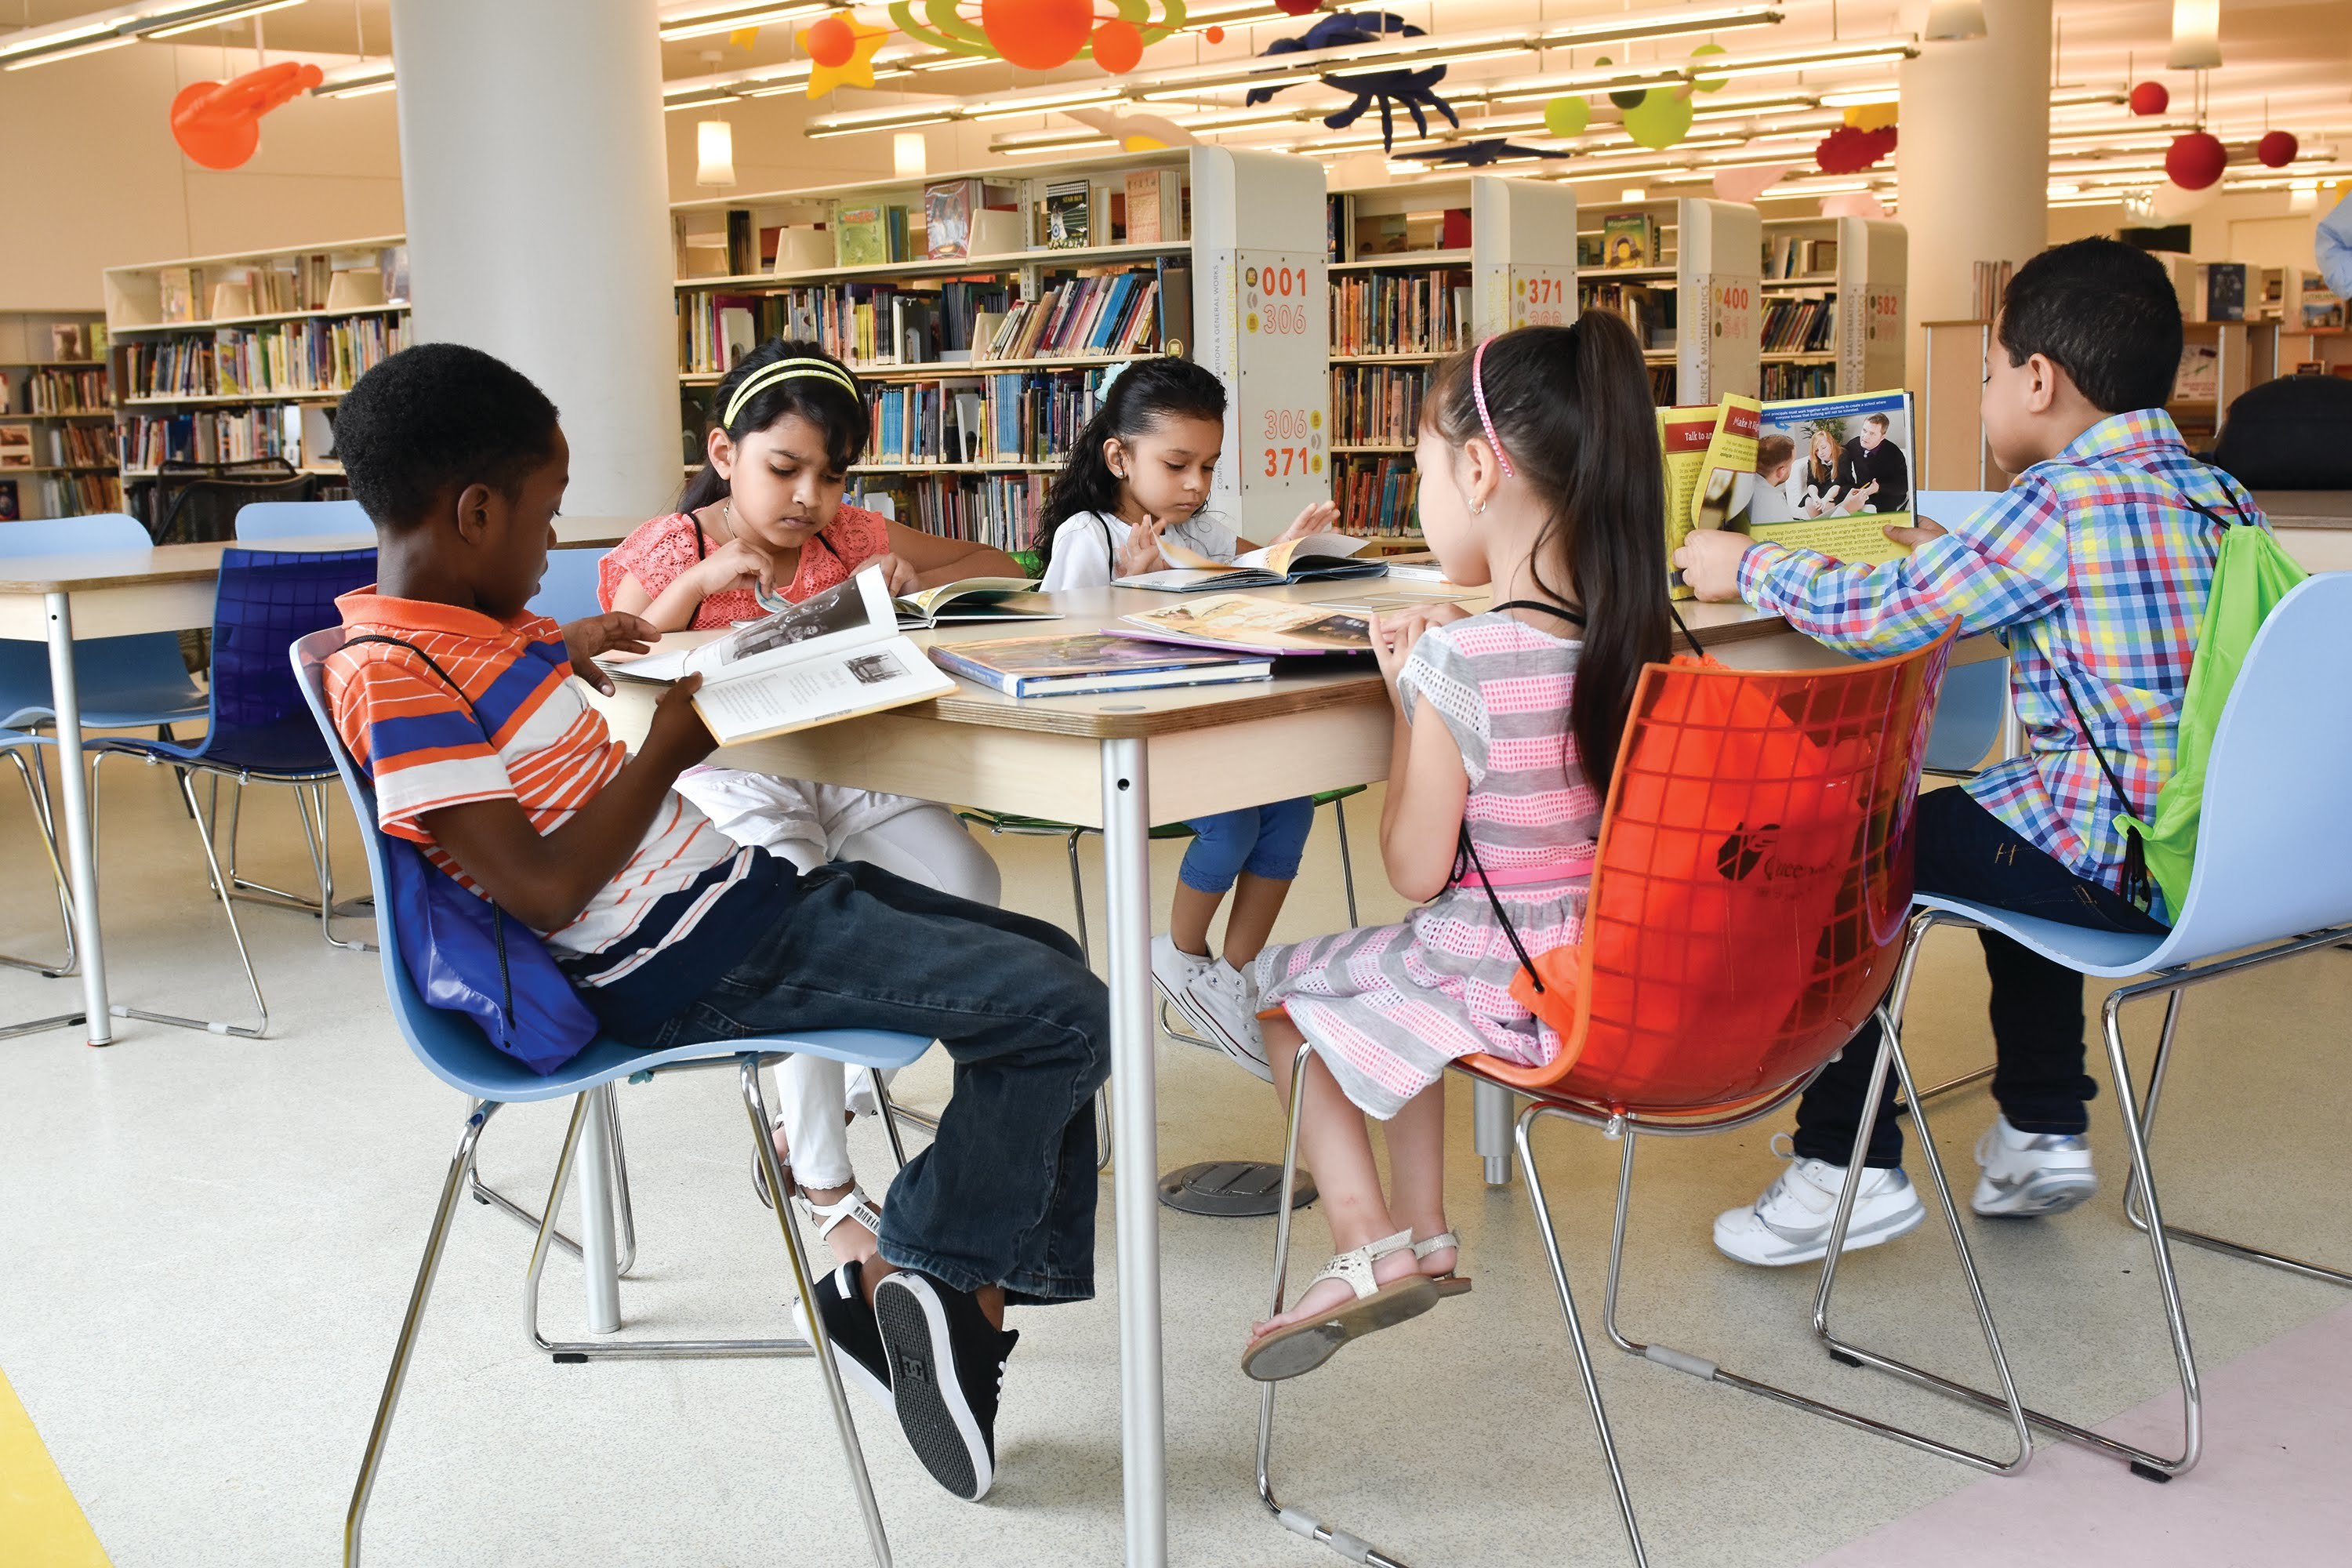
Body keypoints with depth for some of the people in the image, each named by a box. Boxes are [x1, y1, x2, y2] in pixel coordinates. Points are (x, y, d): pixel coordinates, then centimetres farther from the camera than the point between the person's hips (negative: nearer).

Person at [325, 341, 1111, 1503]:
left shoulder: (469, 625, 9)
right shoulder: (396, 681, -19)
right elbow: (543, 891, -23)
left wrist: (564, 650, 12)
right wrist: (668, 747, -14)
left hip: (731, 884, 11)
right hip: (693, 968, -11)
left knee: (1045, 960, 15)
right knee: (1065, 1016, -14)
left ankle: (979, 1290, 14)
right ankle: (901, 1279, 4)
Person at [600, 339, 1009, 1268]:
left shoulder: (849, 538, 9)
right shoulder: (671, 552, -1)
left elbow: (998, 566, 16)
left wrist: (919, 582, -6)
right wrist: (697, 581, -20)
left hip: (836, 767, 5)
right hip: (719, 780, -5)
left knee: (967, 886, -20)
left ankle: (811, 1116, -4)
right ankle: (827, 1190, -16)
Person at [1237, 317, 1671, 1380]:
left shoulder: (1459, 660, -25)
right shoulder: (1643, 643, -5)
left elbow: (1416, 870, -17)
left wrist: (1406, 694, -9)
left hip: (1502, 991, -7)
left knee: (1288, 992, 19)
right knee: (1397, 978, 33)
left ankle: (1367, 1243, 13)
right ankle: (1423, 1234, 32)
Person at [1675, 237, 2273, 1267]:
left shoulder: (2061, 498, -16)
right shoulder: (2222, 500, 10)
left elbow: (1872, 616, -15)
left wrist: (1746, 565, 2)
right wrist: (1949, 559, 31)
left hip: (2119, 870, -9)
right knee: (2022, 815, 35)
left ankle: (1849, 1166, 9)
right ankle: (2042, 1131, 36)